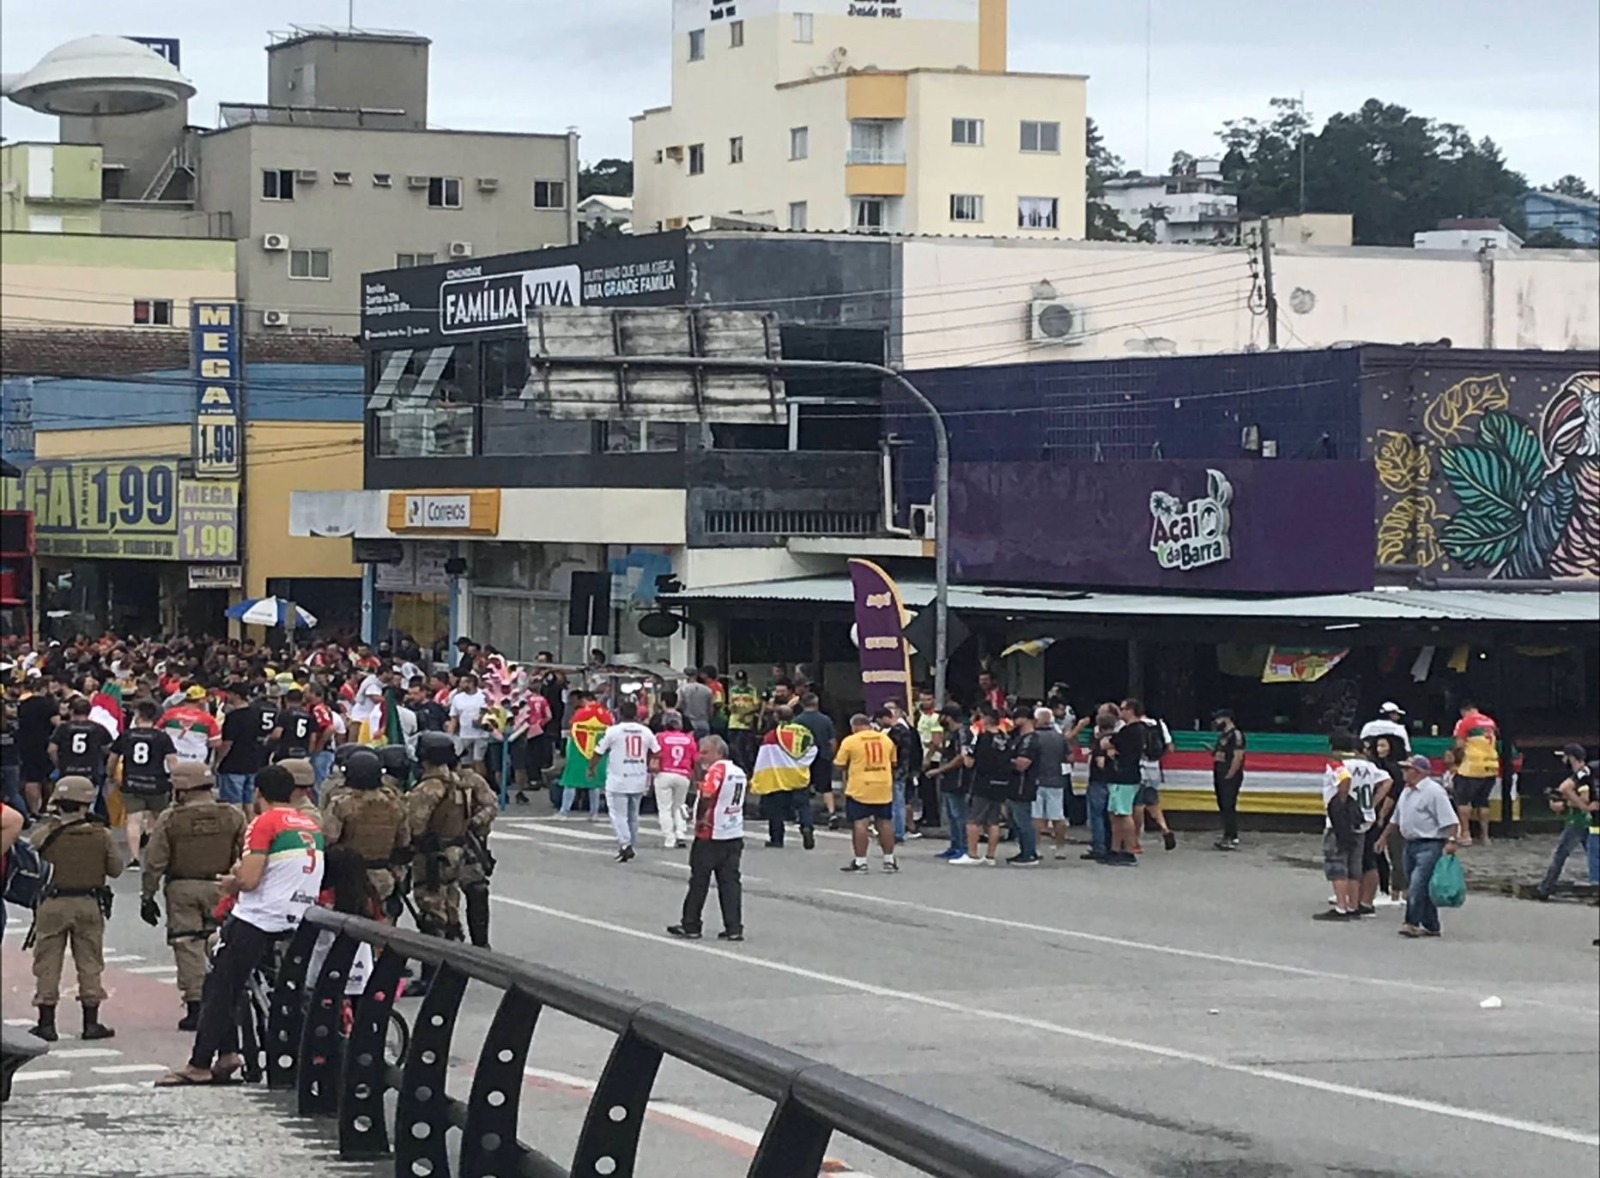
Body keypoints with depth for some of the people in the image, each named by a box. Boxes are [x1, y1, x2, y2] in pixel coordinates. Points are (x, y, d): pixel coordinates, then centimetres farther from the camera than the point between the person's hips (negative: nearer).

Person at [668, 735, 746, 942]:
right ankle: (734, 928, 2)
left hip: (710, 835, -7)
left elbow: (707, 794, -29)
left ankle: (690, 926, 11)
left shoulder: (717, 769, -15)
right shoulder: (739, 772, 11)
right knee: (730, 882, 7)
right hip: (735, 835, 7)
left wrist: (701, 817, -15)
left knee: (699, 881, 3)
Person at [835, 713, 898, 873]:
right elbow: (893, 763, 16)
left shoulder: (850, 741, -6)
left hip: (860, 789, -4)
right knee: (885, 822, 10)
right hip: (884, 788, 4)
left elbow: (840, 764, -1)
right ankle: (889, 860, 14)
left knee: (860, 823, -2)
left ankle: (860, 861, -3)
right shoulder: (887, 740, 7)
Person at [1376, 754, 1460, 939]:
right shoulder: (1406, 792, 16)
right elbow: (1396, 819, 29)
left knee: (1418, 885, -17)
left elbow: (1450, 820, -17)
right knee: (1414, 887, 9)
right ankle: (1430, 926, 15)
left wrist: (1451, 841, -27)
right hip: (1411, 844, 9)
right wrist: (1384, 837, 30)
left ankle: (1412, 923, -16)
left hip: (1430, 846, -9)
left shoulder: (1434, 791, -11)